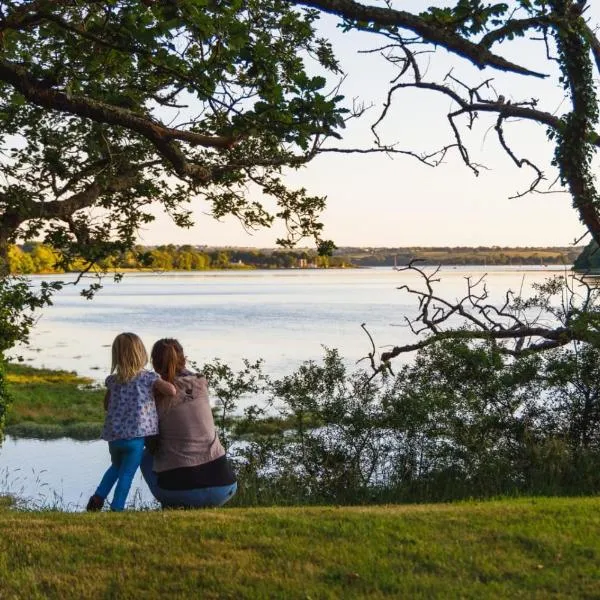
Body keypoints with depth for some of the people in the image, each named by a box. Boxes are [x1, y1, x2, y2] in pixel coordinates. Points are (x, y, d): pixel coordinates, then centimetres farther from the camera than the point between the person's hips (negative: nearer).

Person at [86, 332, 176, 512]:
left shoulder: (112, 380, 8)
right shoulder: (148, 377, -5)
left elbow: (106, 406, 20)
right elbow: (171, 391, -14)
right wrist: (157, 391, 5)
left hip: (113, 436, 5)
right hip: (136, 436, -5)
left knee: (116, 467, 28)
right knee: (127, 475, 5)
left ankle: (98, 497, 19)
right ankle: (116, 508, 2)